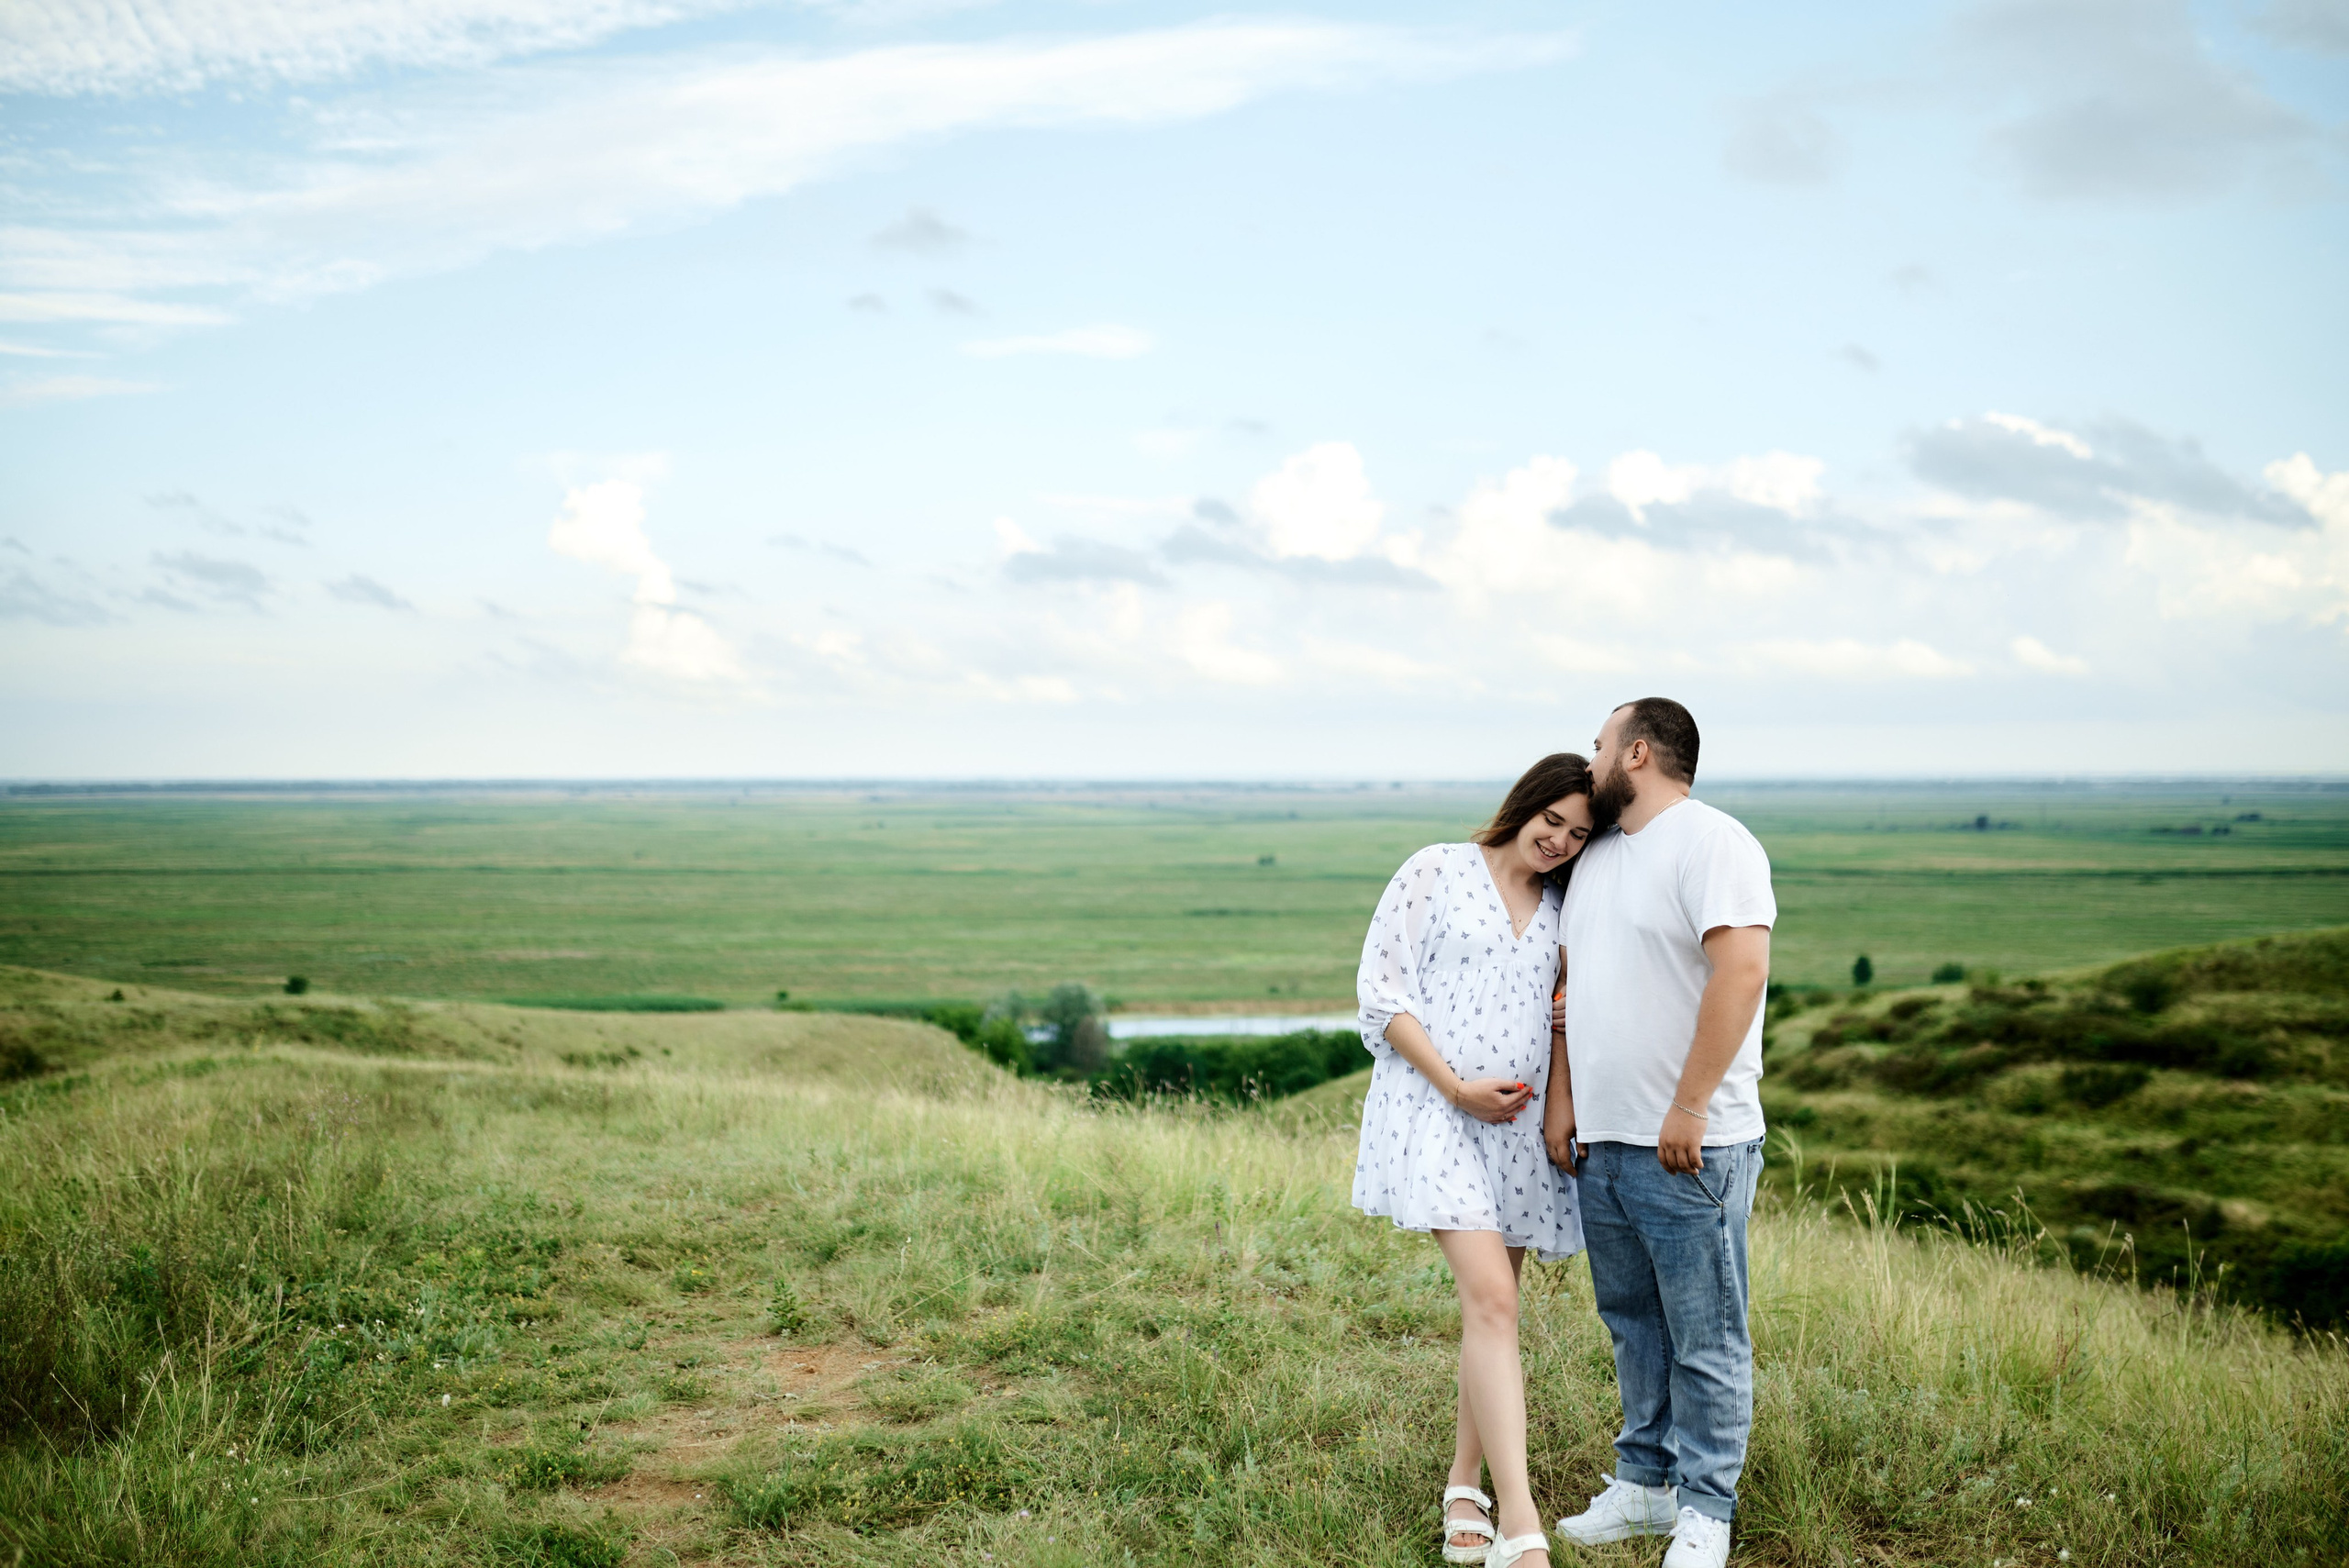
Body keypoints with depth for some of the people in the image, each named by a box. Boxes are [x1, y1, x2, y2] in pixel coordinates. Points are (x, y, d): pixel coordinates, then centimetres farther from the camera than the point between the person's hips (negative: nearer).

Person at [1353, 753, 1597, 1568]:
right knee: (1491, 1300, -18)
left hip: (1521, 1122, 6)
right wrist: (1457, 1087, -12)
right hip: (1436, 1108, -6)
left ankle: (1465, 1490, 23)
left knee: (1491, 1305, 9)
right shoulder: (1435, 871, -1)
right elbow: (1382, 989, -6)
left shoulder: (1563, 909, 14)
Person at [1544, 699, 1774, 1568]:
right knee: (1632, 1324, 16)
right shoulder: (1596, 856, 17)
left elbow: (1741, 973, -20)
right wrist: (1561, 1100, 14)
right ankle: (1646, 1482, 28)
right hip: (1602, 1141, 8)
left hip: (1690, 1148, -8)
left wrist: (1688, 1108, -22)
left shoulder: (1710, 843, -11)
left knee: (1705, 1339, 0)